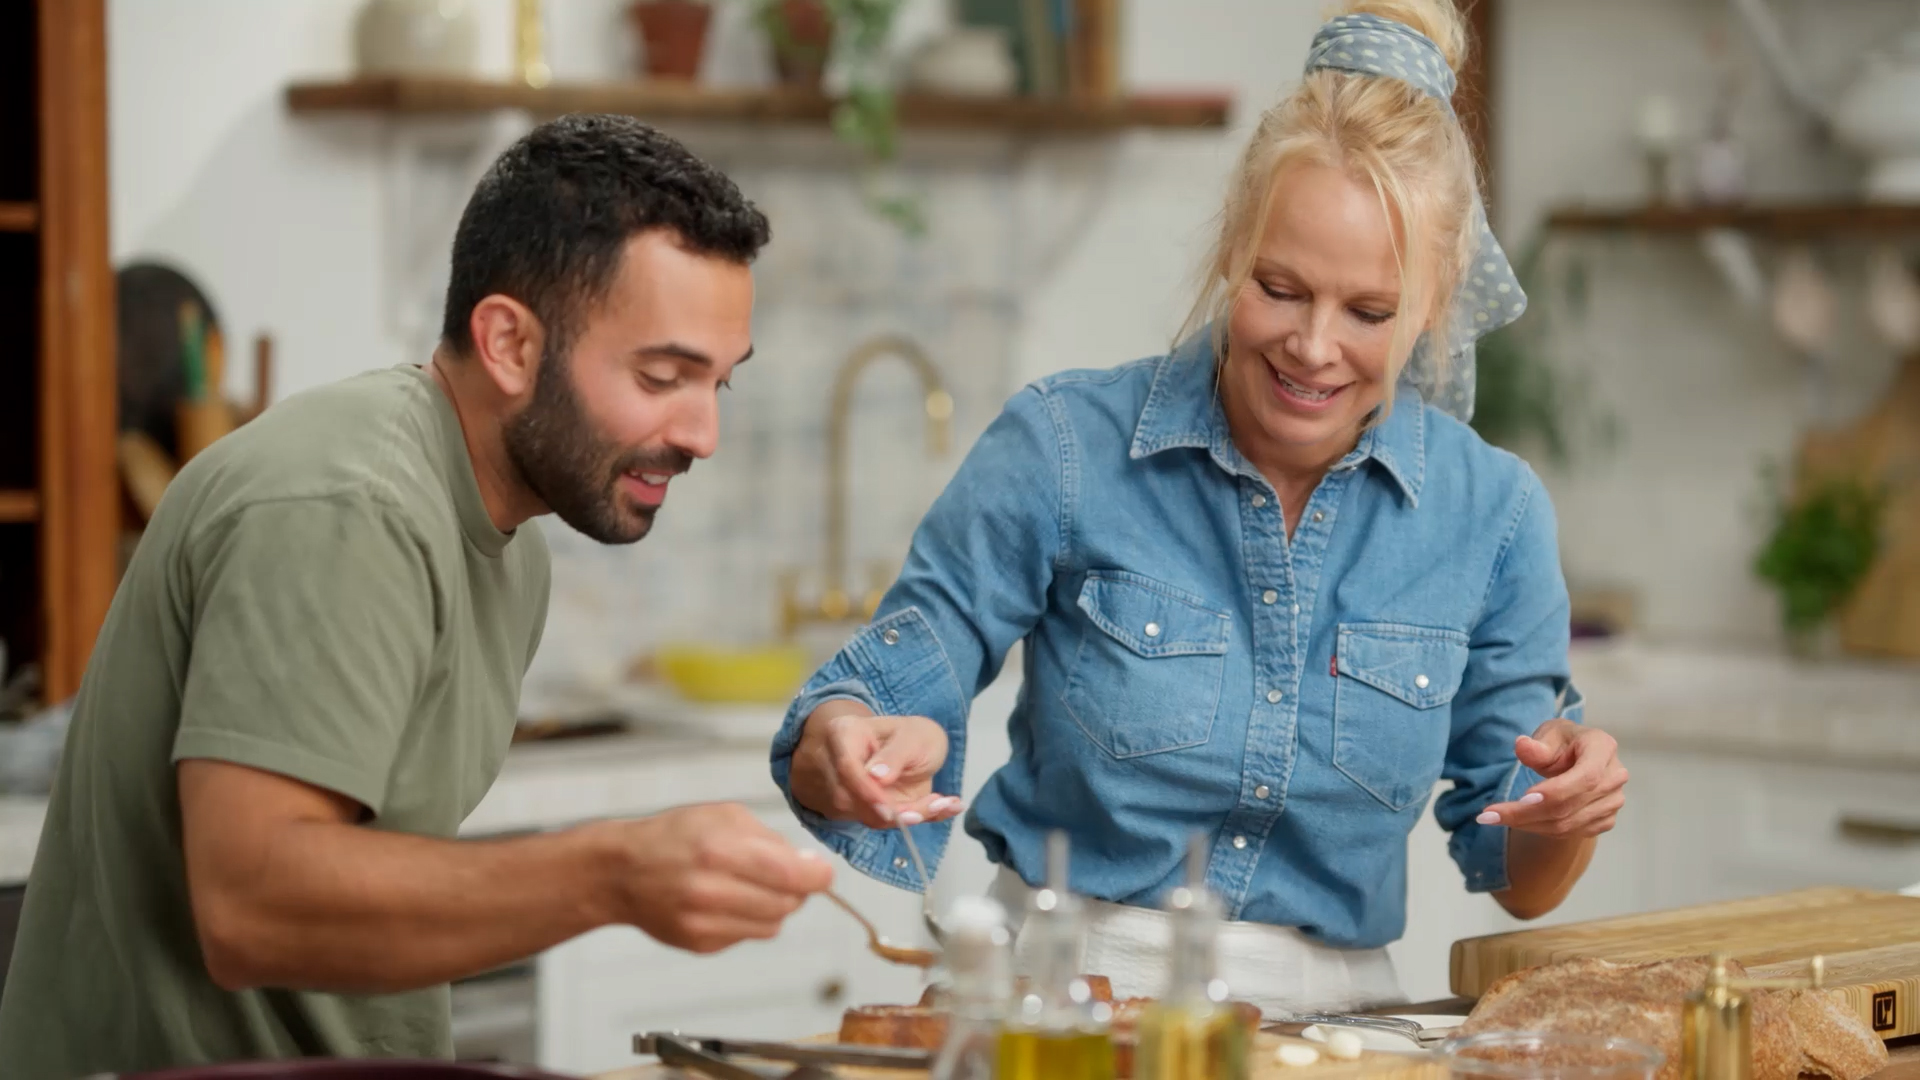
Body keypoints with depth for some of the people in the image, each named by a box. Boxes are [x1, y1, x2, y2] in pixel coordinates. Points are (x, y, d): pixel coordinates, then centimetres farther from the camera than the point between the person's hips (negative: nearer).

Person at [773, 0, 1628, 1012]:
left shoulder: (1491, 513, 2)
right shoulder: (1063, 447, -5)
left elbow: (1522, 883, 10)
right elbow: (881, 692, -1)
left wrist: (1565, 813, -12)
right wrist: (852, 745, -24)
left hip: (1327, 1008, 0)